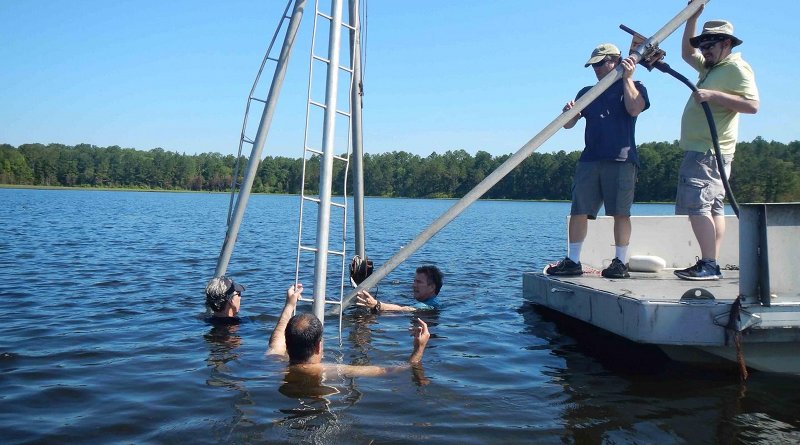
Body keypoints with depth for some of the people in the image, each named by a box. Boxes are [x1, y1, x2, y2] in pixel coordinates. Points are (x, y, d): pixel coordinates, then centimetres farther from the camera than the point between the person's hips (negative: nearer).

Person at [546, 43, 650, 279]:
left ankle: (620, 262, 4)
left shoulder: (633, 87, 12)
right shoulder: (587, 92, 23)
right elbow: (568, 124, 14)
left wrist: (627, 78, -9)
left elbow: (634, 109, -10)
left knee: (620, 212, -4)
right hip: (589, 159, 4)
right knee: (578, 210, -1)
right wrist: (568, 111, -8)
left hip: (621, 159, -4)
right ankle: (573, 261, 4)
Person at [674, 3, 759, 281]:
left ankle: (709, 265, -18)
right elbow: (687, 53, 37)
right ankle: (710, 265, 7)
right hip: (702, 151, 10)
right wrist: (692, 18, 26)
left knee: (697, 206, -17)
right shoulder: (712, 68, 22)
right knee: (713, 207, 7)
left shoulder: (736, 68, -7)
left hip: (708, 151, -10)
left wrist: (714, 96, -23)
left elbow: (752, 105, -18)